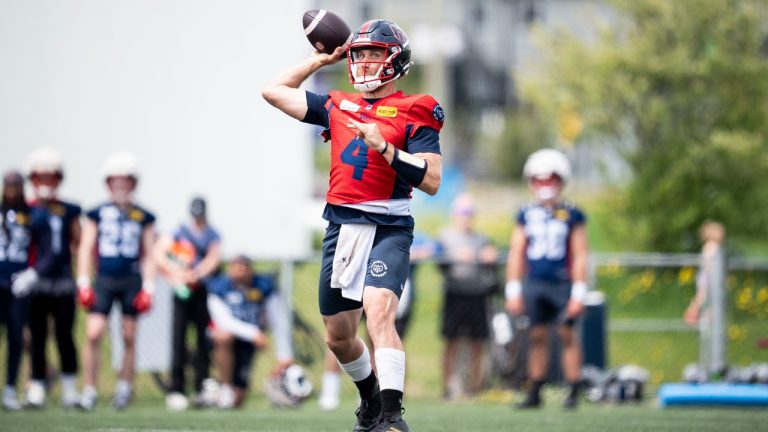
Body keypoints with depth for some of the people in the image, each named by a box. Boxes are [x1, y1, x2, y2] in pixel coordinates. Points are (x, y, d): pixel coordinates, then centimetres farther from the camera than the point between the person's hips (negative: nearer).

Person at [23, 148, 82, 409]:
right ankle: (37, 390, 6)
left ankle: (70, 391, 5)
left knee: (64, 336, 0)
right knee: (37, 338, 3)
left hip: (63, 281, 1)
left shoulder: (68, 212, 7)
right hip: (34, 282, -1)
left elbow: (78, 245, 10)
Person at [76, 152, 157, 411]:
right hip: (104, 280, -1)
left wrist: (148, 288, 2)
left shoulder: (143, 217, 7)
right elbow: (86, 249, 6)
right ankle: (89, 390, -5)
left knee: (129, 337, 5)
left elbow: (148, 256, 9)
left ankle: (124, 388, 18)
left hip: (132, 281, 1)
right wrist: (83, 283, -1)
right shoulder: (97, 214, 5)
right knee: (93, 333, -12)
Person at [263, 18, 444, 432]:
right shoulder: (338, 106, 15)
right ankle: (370, 397, 38)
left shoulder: (413, 113, -1)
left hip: (387, 227, -6)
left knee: (378, 312, -28)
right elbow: (273, 91, 22)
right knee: (338, 336, 13)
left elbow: (432, 181, -10)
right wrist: (320, 60, 20)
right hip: (341, 227, 6)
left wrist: (384, 147, -18)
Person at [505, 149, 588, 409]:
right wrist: (513, 291, 6)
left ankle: (574, 391, 1)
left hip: (562, 283, -3)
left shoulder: (572, 215, 2)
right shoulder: (526, 216, 10)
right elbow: (516, 254, 11)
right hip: (534, 283, 3)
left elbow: (579, 257, 1)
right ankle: (535, 392, 10)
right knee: (538, 336, 5)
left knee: (567, 334, -4)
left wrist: (578, 293, -4)